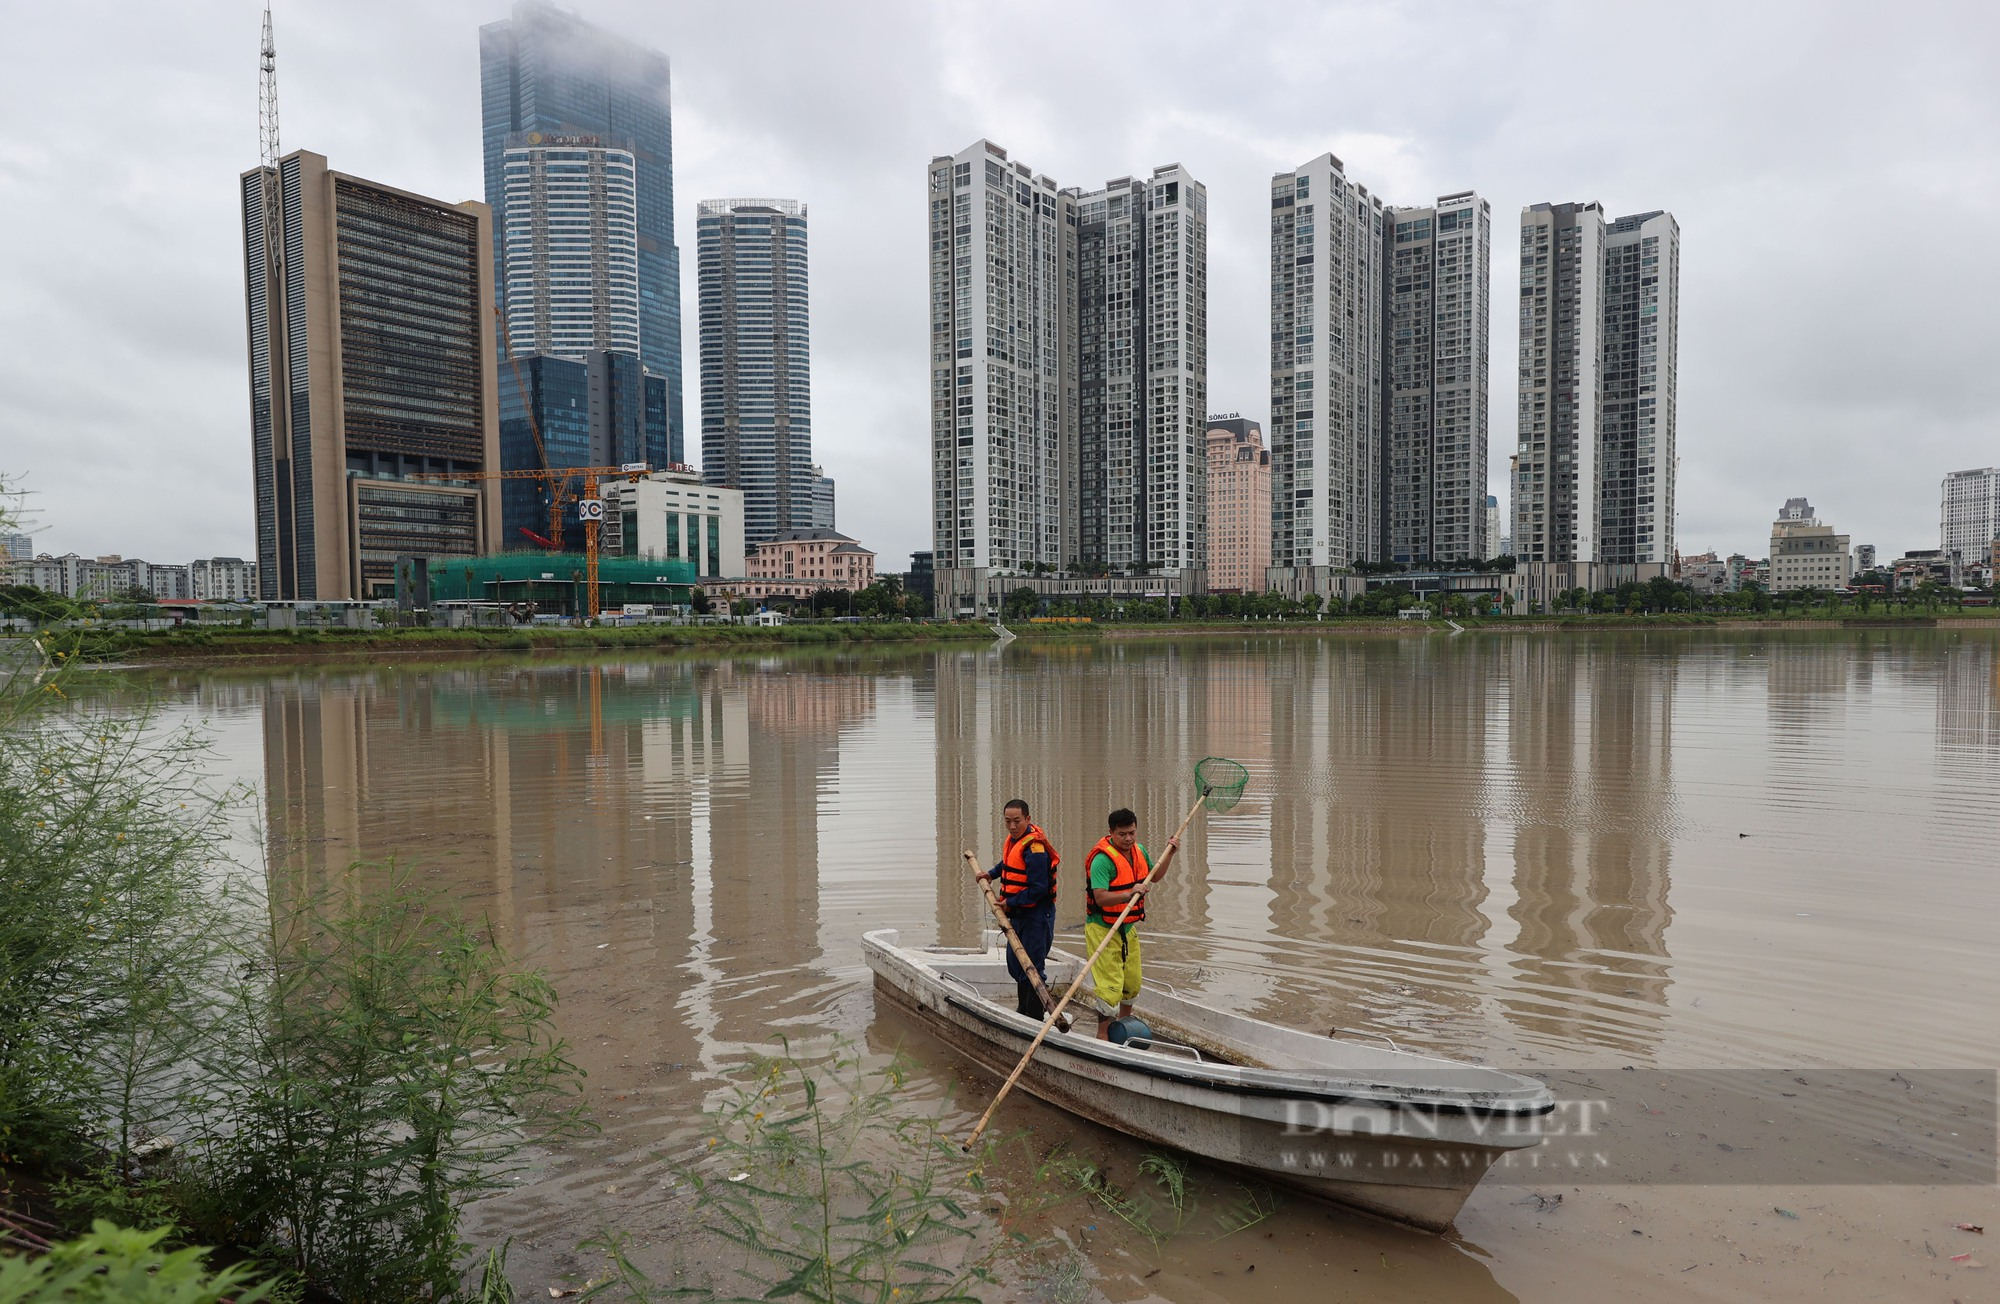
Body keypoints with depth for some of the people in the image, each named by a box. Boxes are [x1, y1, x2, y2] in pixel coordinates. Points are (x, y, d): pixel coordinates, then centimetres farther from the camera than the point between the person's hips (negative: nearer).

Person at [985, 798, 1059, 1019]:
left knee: (1032, 969, -6)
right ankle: (1023, 1010, 36)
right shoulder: (1014, 838, 7)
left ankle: (1035, 1018, 3)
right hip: (1018, 914, 10)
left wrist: (1010, 903, -21)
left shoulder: (1034, 847, -23)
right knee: (1015, 964, 20)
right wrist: (992, 874, 16)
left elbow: (1038, 888, -26)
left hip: (1036, 914, -10)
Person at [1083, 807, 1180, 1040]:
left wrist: (1169, 854, 9)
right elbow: (1101, 898, -32)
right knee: (1110, 985, -8)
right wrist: (1130, 894, -43)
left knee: (1132, 981, 19)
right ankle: (1102, 1034, 8)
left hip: (1129, 927, 8)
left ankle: (1125, 1021, 41)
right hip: (1103, 929, -8)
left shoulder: (1139, 850, 3)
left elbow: (1154, 876, 21)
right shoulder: (1102, 859, -24)